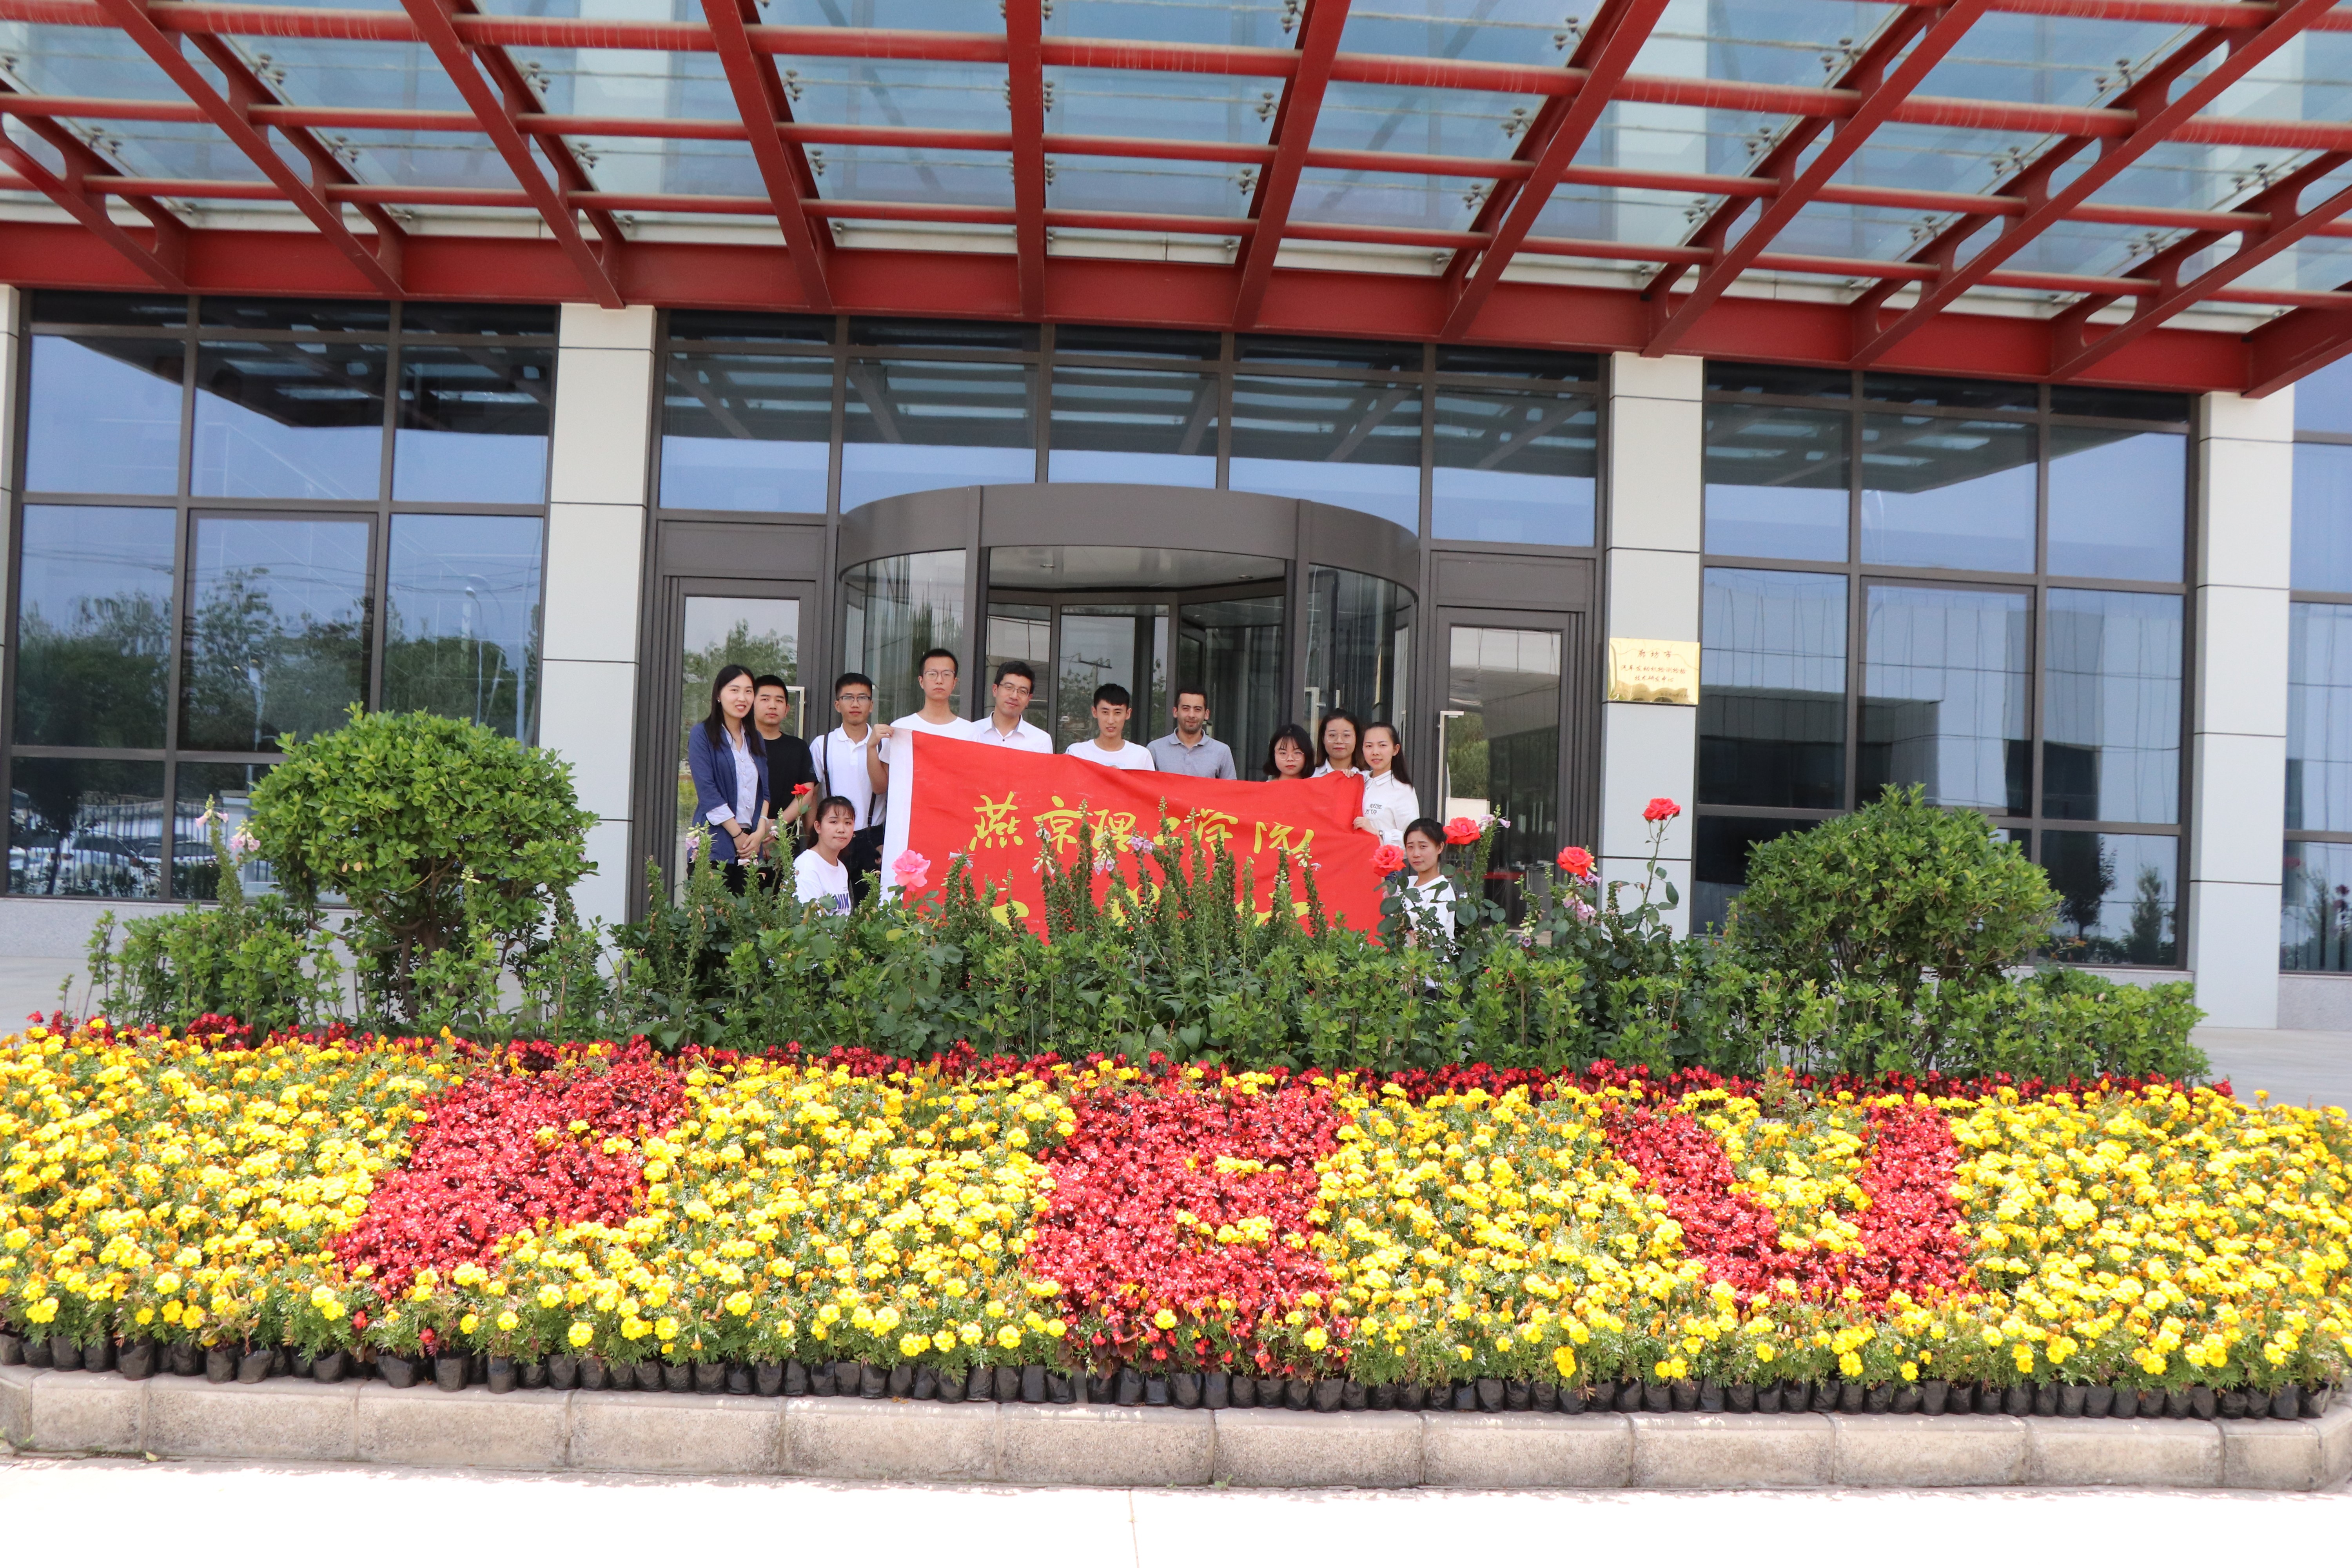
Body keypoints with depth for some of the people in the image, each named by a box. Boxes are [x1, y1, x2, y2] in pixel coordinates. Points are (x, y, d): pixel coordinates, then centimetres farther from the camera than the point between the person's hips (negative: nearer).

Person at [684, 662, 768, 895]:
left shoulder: (756, 739, 18)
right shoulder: (702, 734, 1)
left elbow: (765, 792, 13)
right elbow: (707, 791, -7)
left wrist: (759, 834, -2)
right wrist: (737, 834, -9)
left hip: (751, 848, 5)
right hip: (715, 846, -5)